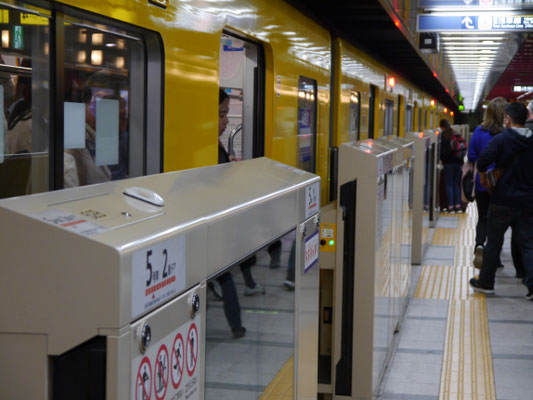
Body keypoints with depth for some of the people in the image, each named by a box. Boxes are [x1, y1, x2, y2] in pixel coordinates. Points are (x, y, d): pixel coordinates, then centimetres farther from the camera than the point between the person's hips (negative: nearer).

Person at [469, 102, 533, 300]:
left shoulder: (501, 139, -11)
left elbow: (483, 160, -23)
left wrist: (483, 177, -5)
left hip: (503, 201, -3)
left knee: (493, 243, 9)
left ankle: (485, 282, 18)